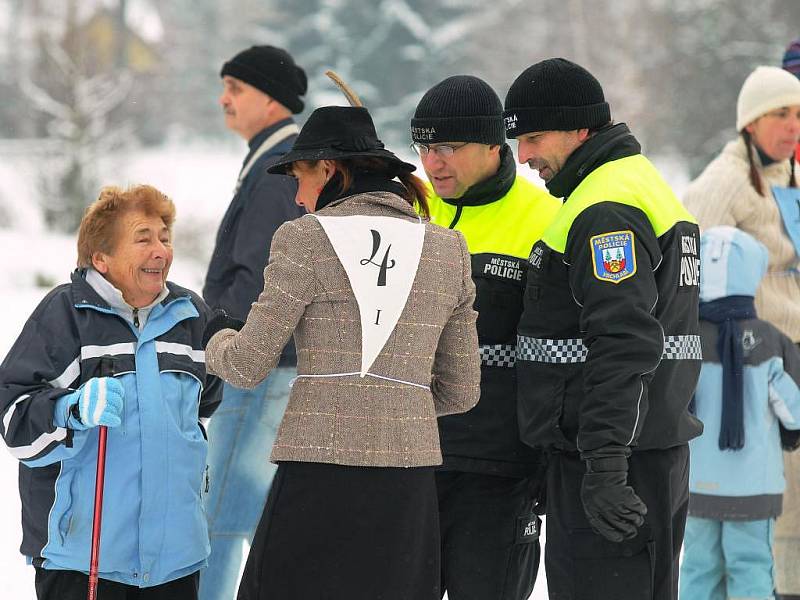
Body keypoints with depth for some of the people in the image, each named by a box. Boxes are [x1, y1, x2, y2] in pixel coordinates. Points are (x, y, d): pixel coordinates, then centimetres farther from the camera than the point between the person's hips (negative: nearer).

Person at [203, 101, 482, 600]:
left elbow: (249, 364, -1)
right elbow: (461, 391, 15)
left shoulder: (305, 240, -1)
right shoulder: (448, 249, 12)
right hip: (409, 472, 4)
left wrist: (218, 339, 21)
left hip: (319, 470, -4)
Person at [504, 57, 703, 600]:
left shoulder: (606, 209, -15)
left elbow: (624, 346, -24)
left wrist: (605, 467, -27)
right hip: (659, 449, 11)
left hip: (615, 458, -11)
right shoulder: (649, 185, 20)